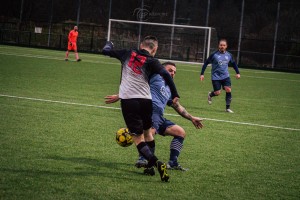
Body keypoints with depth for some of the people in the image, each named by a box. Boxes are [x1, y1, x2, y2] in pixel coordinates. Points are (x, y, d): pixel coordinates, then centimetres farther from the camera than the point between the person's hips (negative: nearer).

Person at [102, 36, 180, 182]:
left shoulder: (128, 54, 9)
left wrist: (109, 43, 38)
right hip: (145, 100, 1)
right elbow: (165, 74, -14)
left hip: (128, 100, -1)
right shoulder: (151, 61, 3)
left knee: (138, 137, -3)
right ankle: (150, 165, 27)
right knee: (147, 132, 25)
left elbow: (106, 51, 16)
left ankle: (156, 162, -25)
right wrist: (175, 94, -9)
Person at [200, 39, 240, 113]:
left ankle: (228, 108, -1)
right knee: (217, 93, -5)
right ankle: (210, 95, 33)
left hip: (225, 76, 3)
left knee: (228, 90, -13)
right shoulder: (214, 55, -9)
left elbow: (234, 63, 20)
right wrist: (202, 74, -8)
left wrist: (238, 73, 13)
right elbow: (206, 63, -4)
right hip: (216, 77, -3)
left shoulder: (229, 55, 3)